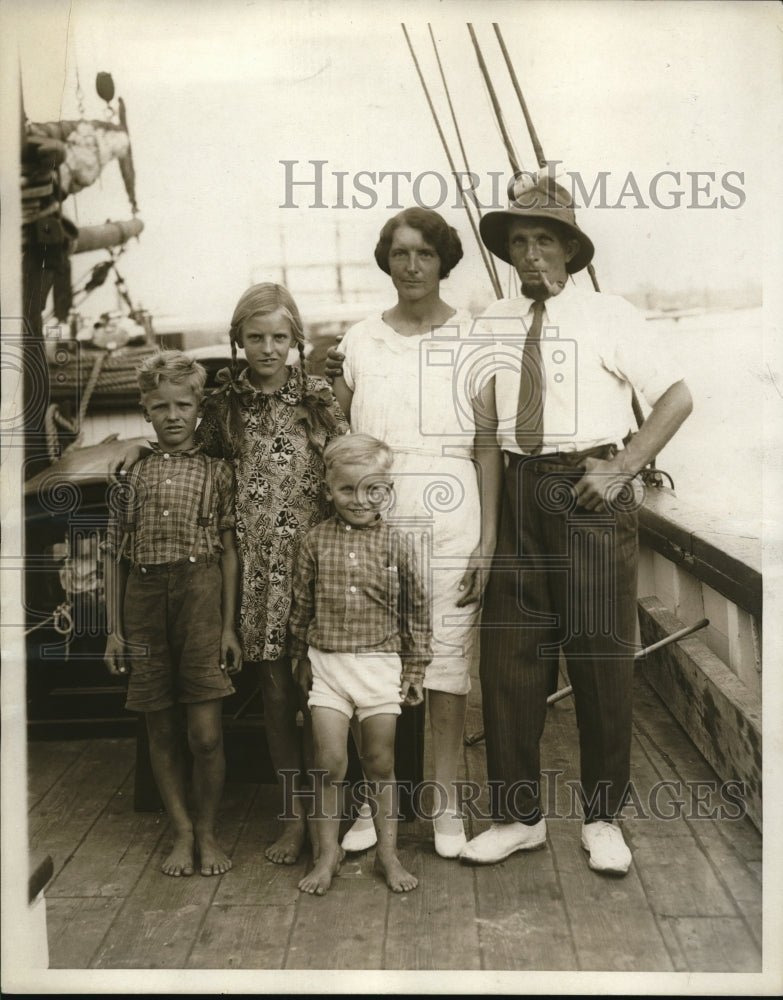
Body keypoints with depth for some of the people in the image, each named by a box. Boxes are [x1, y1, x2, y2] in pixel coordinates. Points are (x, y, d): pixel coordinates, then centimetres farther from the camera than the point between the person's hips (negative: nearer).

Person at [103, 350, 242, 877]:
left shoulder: (217, 472, 5)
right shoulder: (133, 475, 10)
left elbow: (229, 552, 3)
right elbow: (117, 555, 11)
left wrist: (229, 626, -3)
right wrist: (114, 629, 6)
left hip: (201, 594, -2)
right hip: (144, 599, 2)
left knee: (206, 732, -3)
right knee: (161, 730, 9)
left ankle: (207, 830, 18)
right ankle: (182, 830, 24)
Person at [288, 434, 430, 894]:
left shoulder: (398, 543, -3)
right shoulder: (317, 541, 0)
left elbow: (417, 611, 4)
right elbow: (302, 605, 9)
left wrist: (416, 668, 5)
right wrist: (301, 657, 14)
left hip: (381, 663, 0)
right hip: (327, 662, 1)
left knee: (381, 764, 9)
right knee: (330, 764, 2)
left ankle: (388, 852, 25)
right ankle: (328, 852, 20)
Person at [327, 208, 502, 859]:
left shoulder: (470, 337, 4)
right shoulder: (359, 340, 11)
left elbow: (487, 444, 0)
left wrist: (488, 537, -5)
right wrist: (330, 386, 0)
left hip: (449, 517, -2)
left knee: (448, 656, 0)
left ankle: (446, 801, 15)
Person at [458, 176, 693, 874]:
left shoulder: (610, 317, 2)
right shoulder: (494, 323, 12)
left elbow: (677, 397, 0)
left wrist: (622, 469, -9)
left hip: (591, 493, -3)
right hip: (517, 493, 3)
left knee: (602, 653, 3)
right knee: (509, 656, 4)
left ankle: (603, 817, 20)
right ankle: (519, 815, 19)